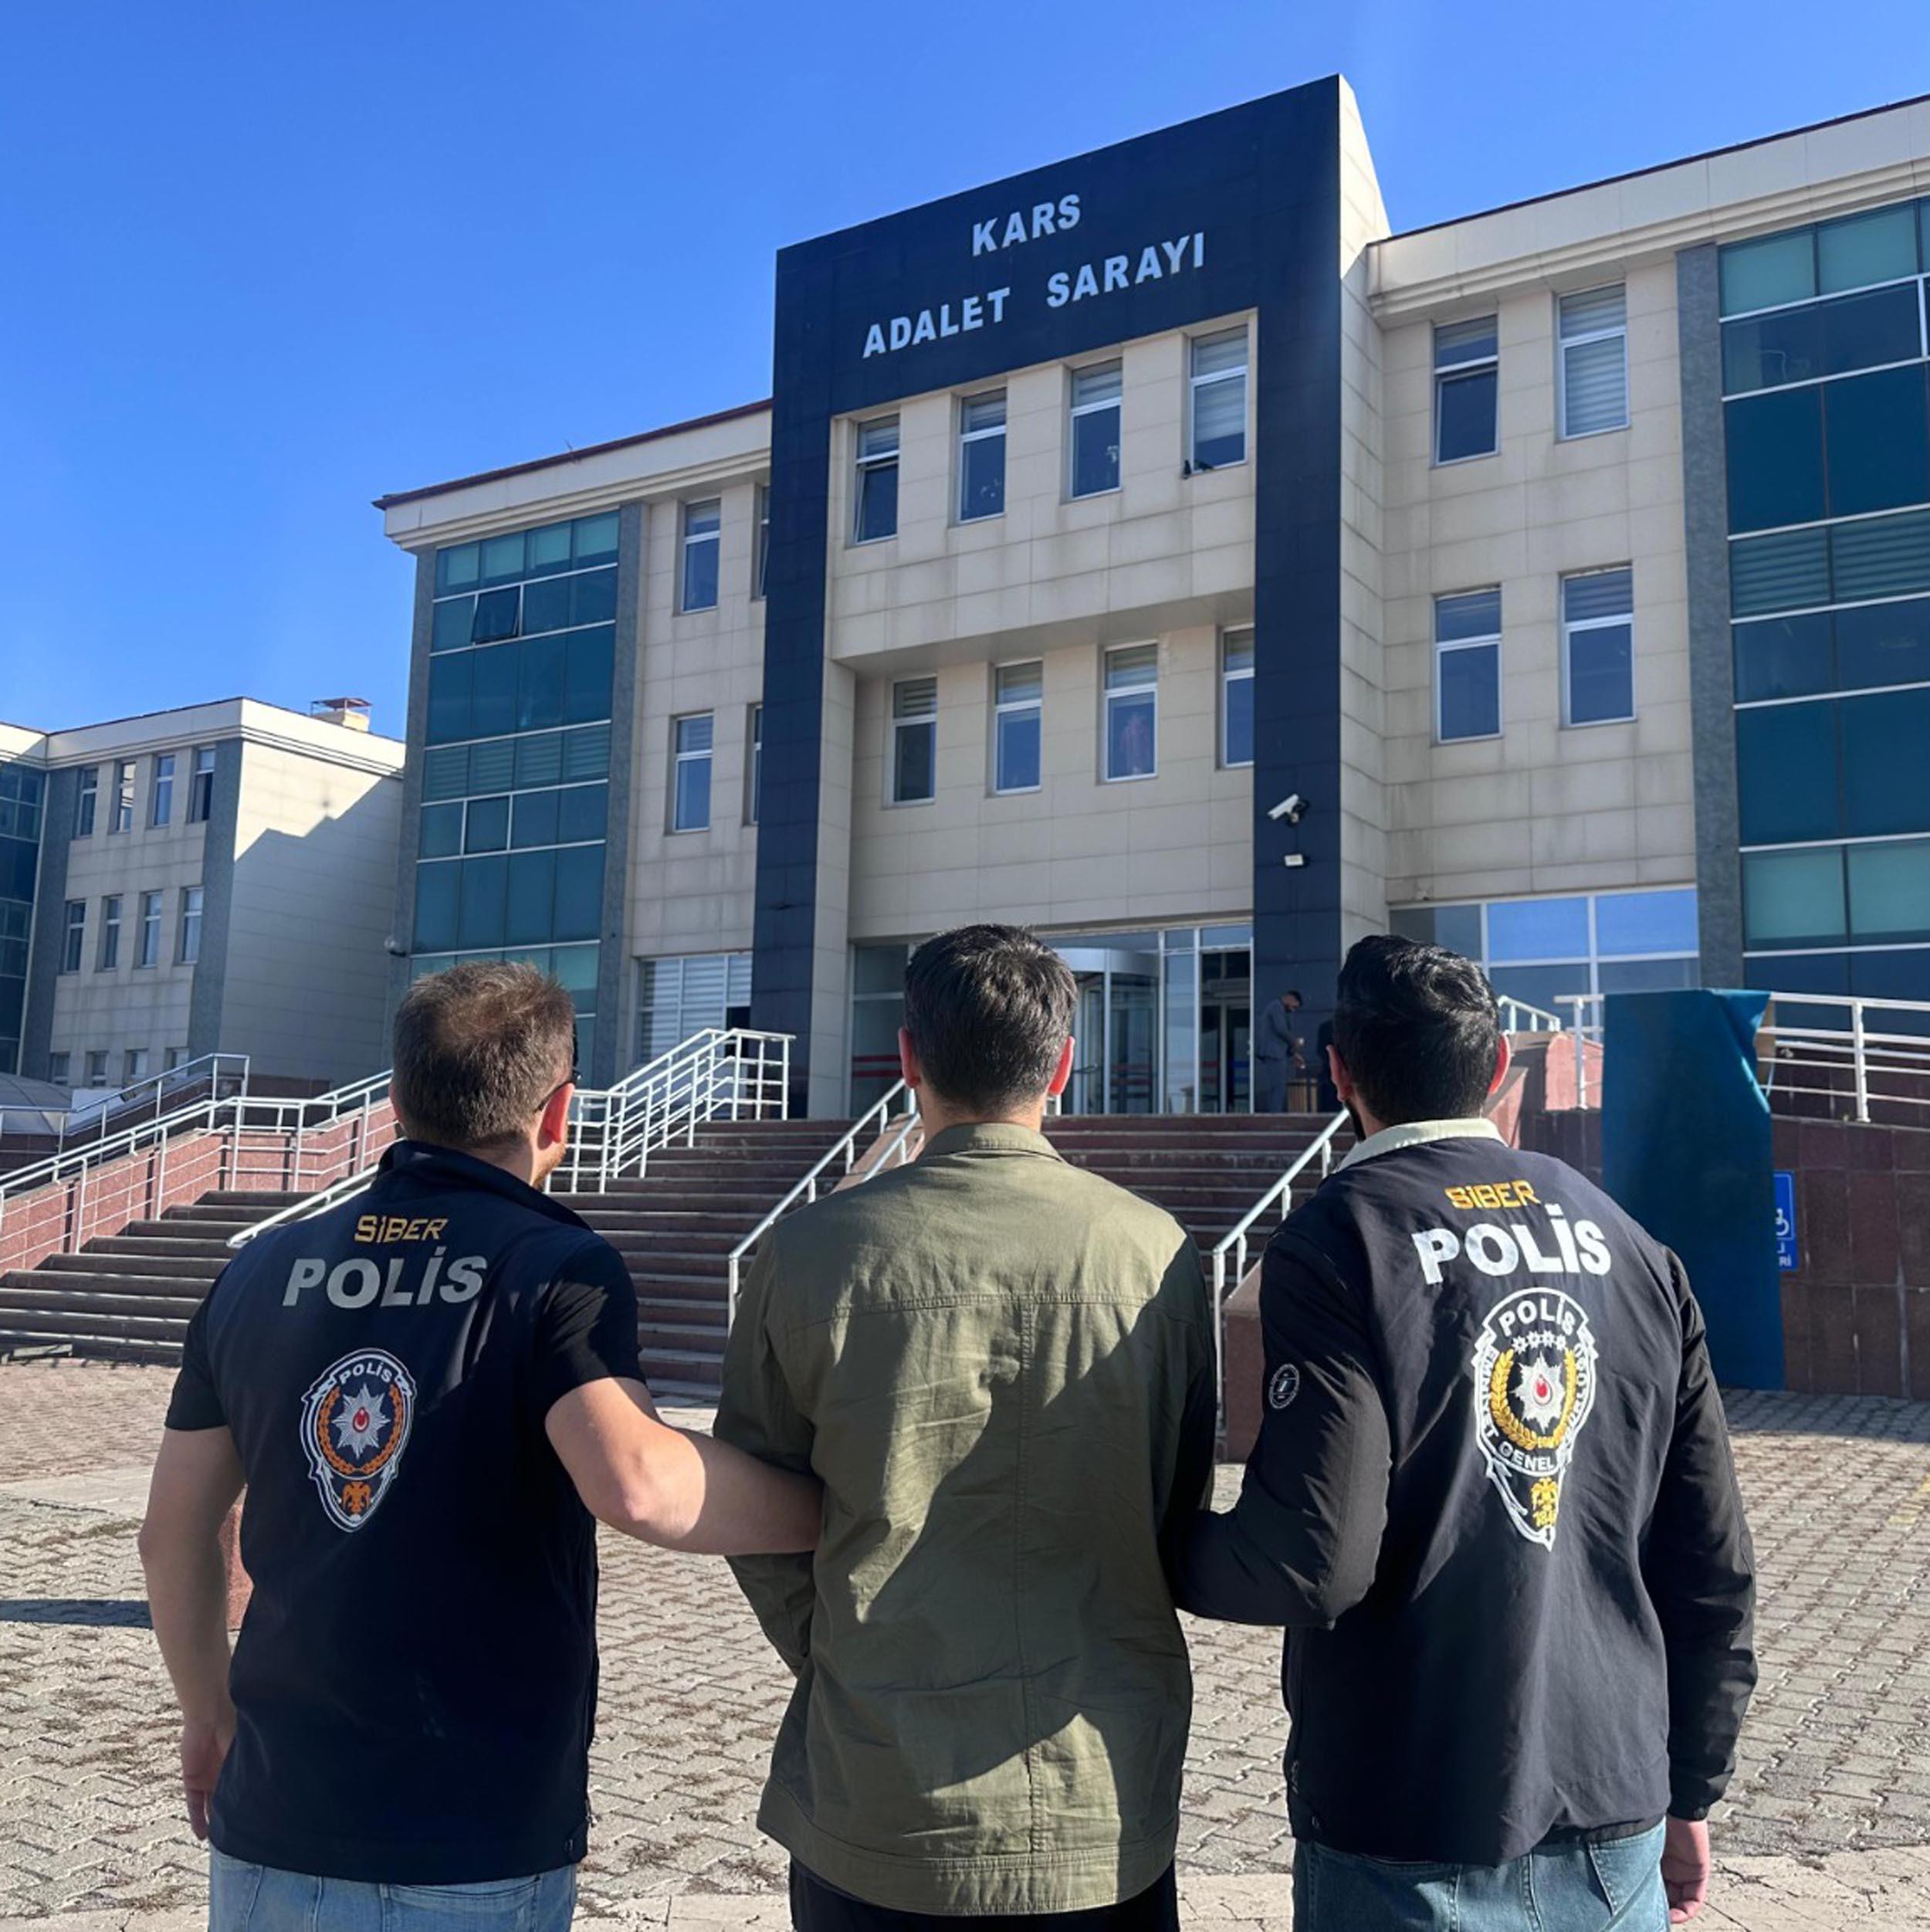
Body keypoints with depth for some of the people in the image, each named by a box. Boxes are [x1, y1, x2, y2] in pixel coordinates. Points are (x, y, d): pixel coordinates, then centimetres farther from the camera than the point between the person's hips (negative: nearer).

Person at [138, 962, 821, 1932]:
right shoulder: (558, 1269, -13)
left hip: (269, 1837, 4)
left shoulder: (260, 1273, 3)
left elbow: (174, 1533, 9)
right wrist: (834, 1509, -15)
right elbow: (635, 1485, -29)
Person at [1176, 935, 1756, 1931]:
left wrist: (1171, 1549, -1)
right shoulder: (1630, 1247, 2)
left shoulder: (1337, 1242, -15)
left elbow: (1316, 1563, -21)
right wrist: (1689, 1793, 15)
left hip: (1413, 1847, -4)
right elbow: (1712, 1563, 4)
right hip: (1617, 1829, 5)